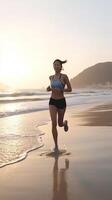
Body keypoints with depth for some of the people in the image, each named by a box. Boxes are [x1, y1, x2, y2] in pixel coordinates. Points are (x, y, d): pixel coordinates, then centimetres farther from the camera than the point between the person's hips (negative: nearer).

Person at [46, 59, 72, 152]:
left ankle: (65, 122, 52)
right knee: (54, 124, -14)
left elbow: (70, 89, -7)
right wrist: (49, 88, 1)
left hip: (61, 101, -2)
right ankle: (56, 146, -4)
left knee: (60, 124, 12)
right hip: (52, 102, 2)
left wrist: (60, 90, -20)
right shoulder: (51, 77, 6)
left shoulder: (64, 76, -7)